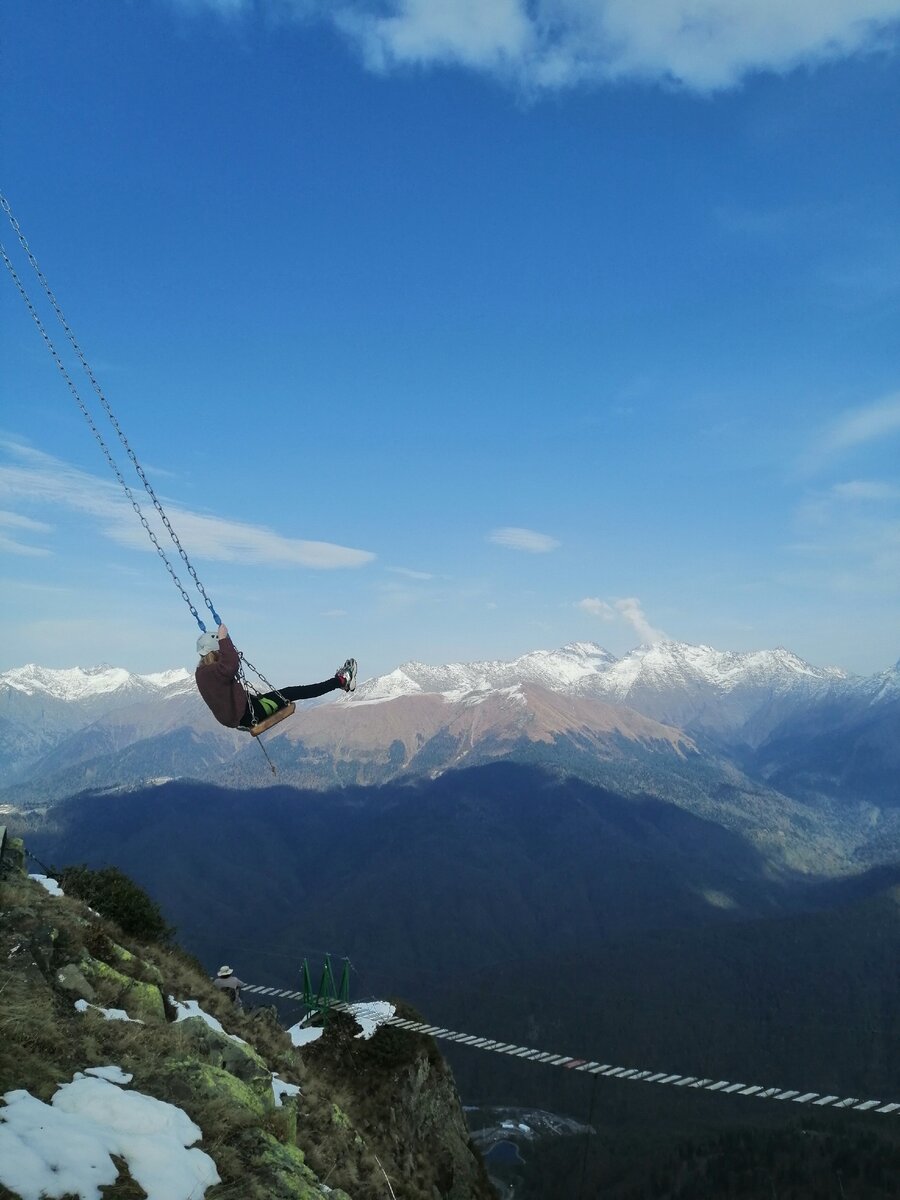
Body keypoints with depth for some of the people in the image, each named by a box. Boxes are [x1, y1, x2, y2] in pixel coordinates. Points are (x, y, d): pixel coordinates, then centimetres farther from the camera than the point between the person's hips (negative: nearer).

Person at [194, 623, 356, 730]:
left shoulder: (203, 671, 10)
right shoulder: (208, 672, -22)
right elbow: (231, 666, -41)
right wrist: (224, 639, -32)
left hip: (238, 716, 11)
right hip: (245, 716, -11)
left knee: (288, 693, 13)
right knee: (288, 694, -7)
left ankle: (339, 681, 19)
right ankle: (341, 681, -1)